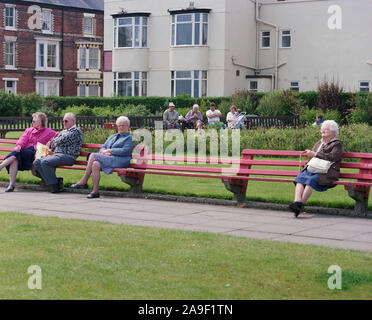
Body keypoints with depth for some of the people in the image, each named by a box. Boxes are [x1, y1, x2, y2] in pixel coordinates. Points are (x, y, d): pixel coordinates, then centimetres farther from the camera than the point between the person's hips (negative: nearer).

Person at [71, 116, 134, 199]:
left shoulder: (129, 138, 8)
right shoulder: (112, 137, 29)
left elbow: (125, 151, -8)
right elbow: (102, 148, 22)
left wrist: (110, 150, -8)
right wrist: (104, 152, -2)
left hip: (120, 161, -6)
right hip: (107, 159, 6)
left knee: (93, 155, -22)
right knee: (95, 164, -27)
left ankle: (83, 182, -18)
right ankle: (95, 191, -29)